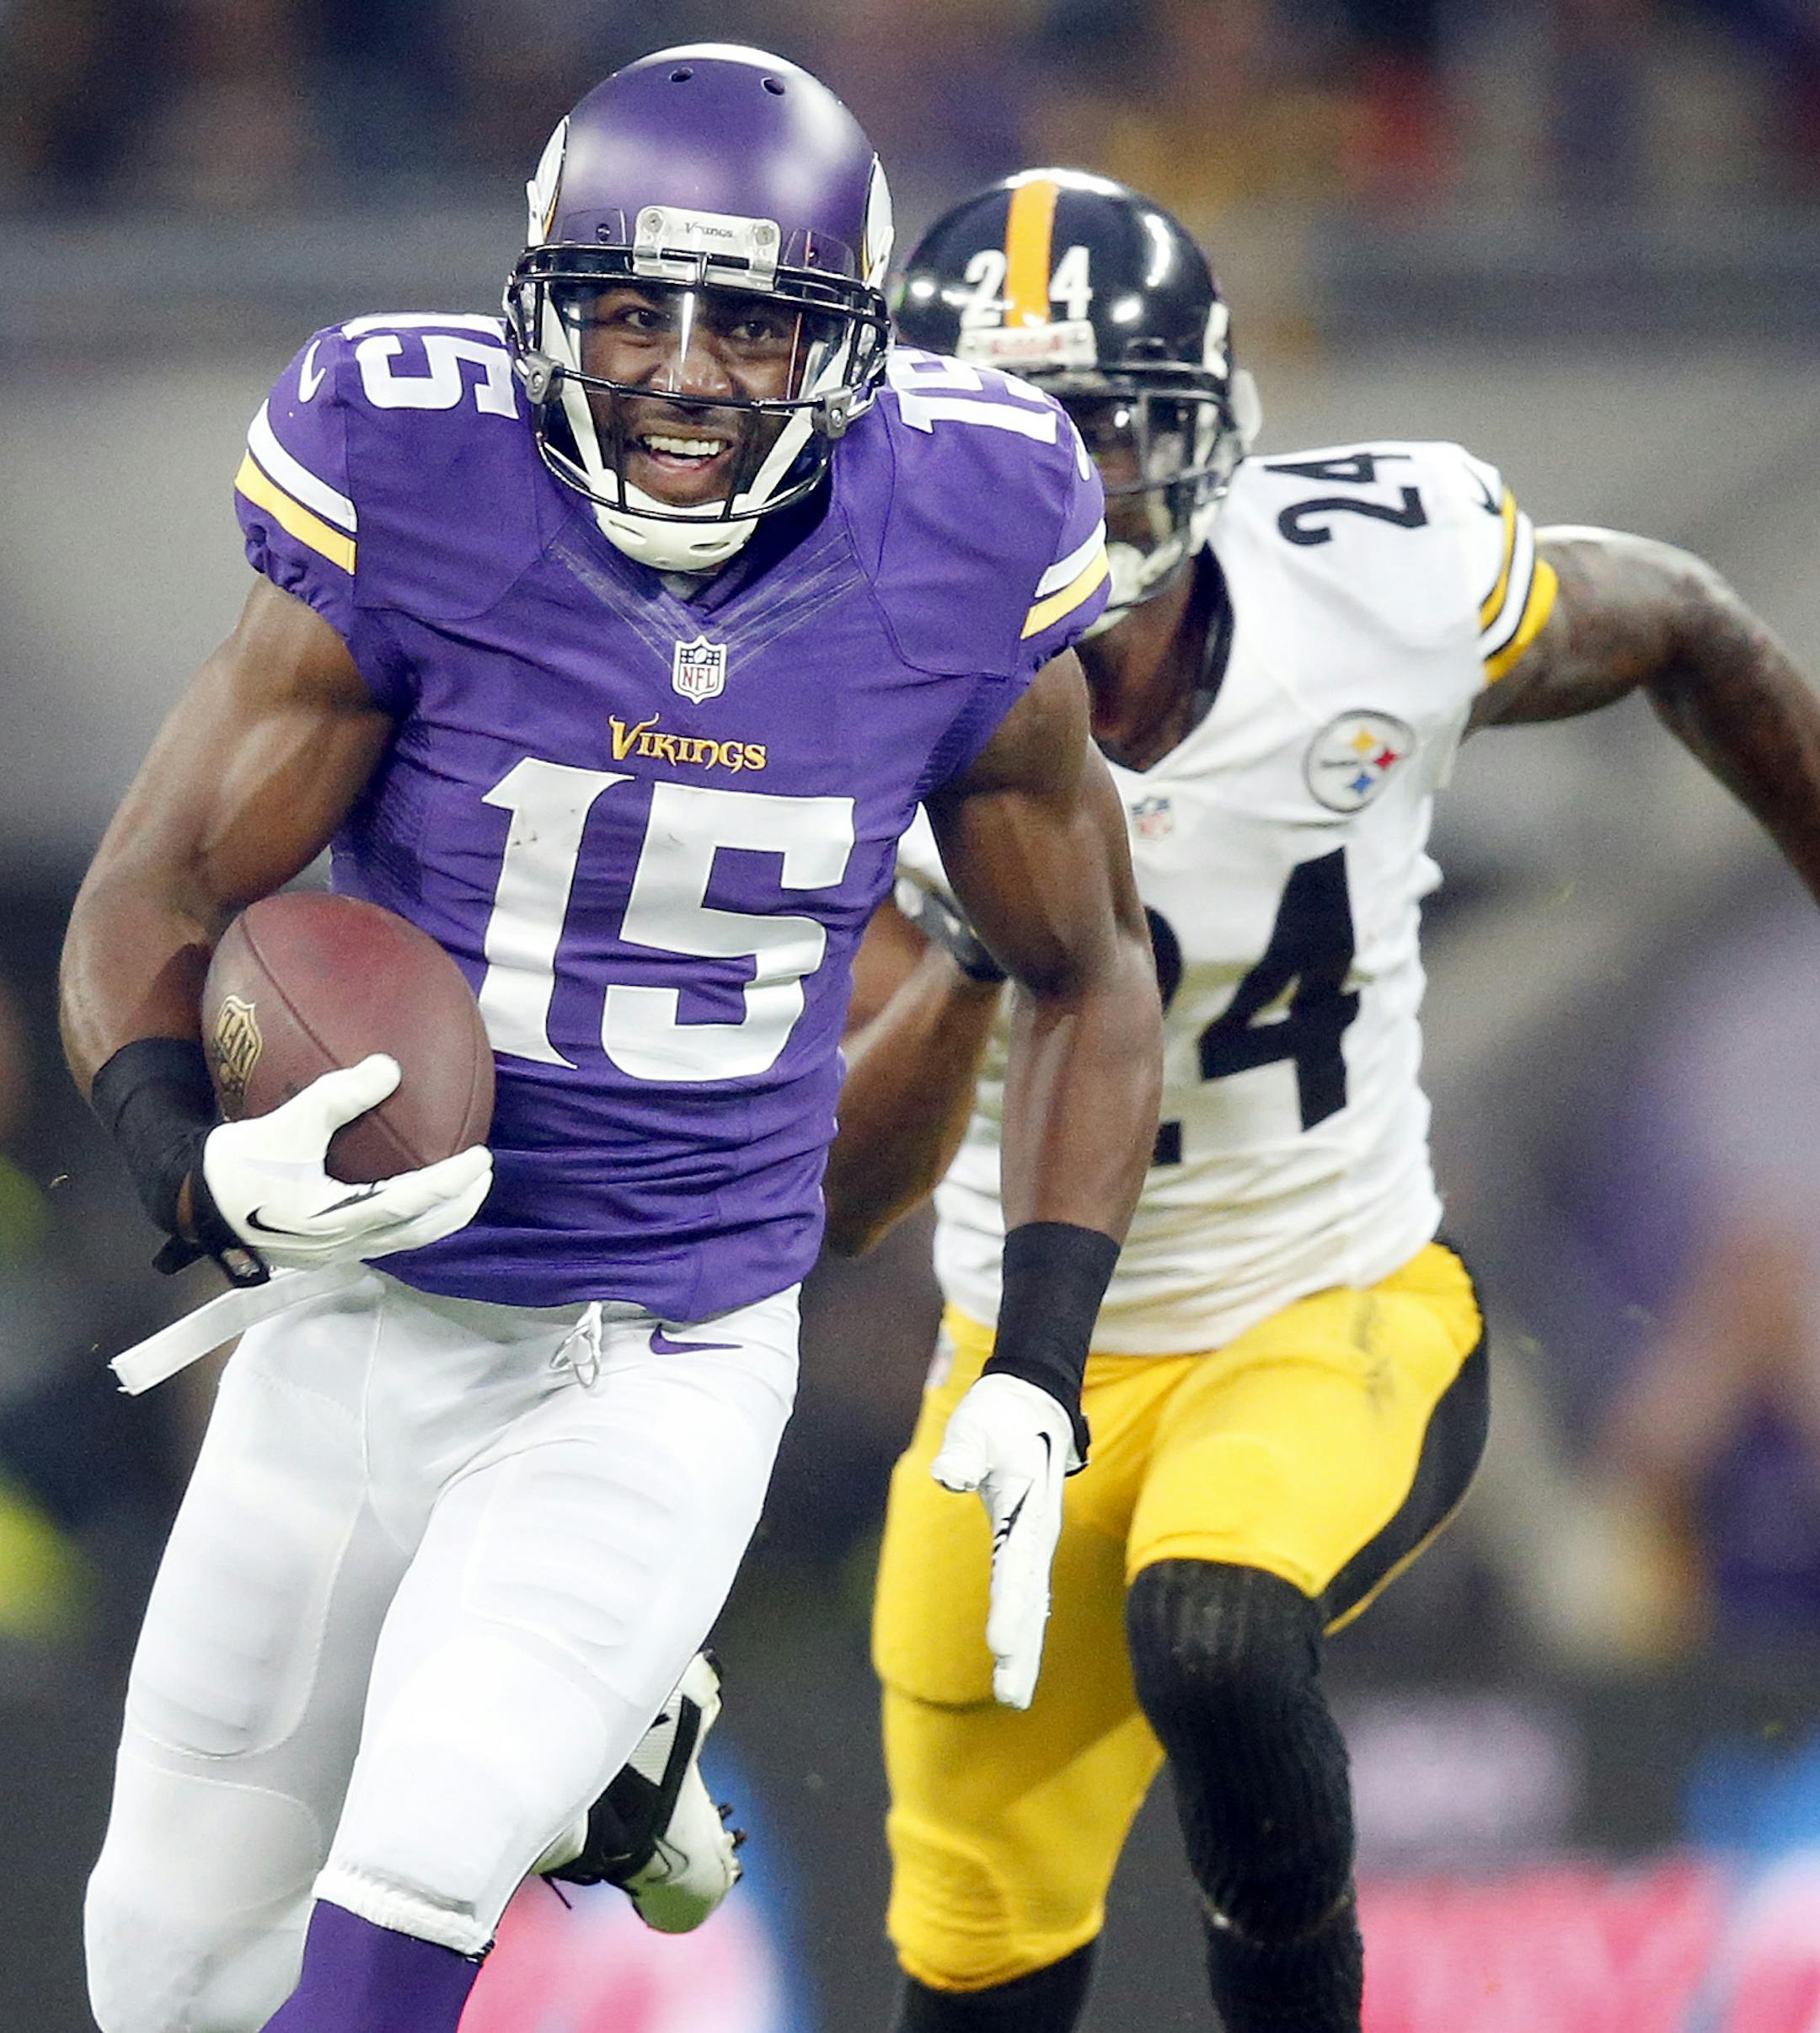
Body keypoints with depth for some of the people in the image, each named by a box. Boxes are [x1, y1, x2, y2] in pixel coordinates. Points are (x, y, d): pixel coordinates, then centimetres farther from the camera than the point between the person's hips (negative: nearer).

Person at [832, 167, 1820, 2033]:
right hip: (1038, 1370, 2)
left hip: (1337, 1322, -2)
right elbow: (826, 1202, -23)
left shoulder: (1381, 586, -19)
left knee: (1211, 1641, -34)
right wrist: (973, 951, -41)